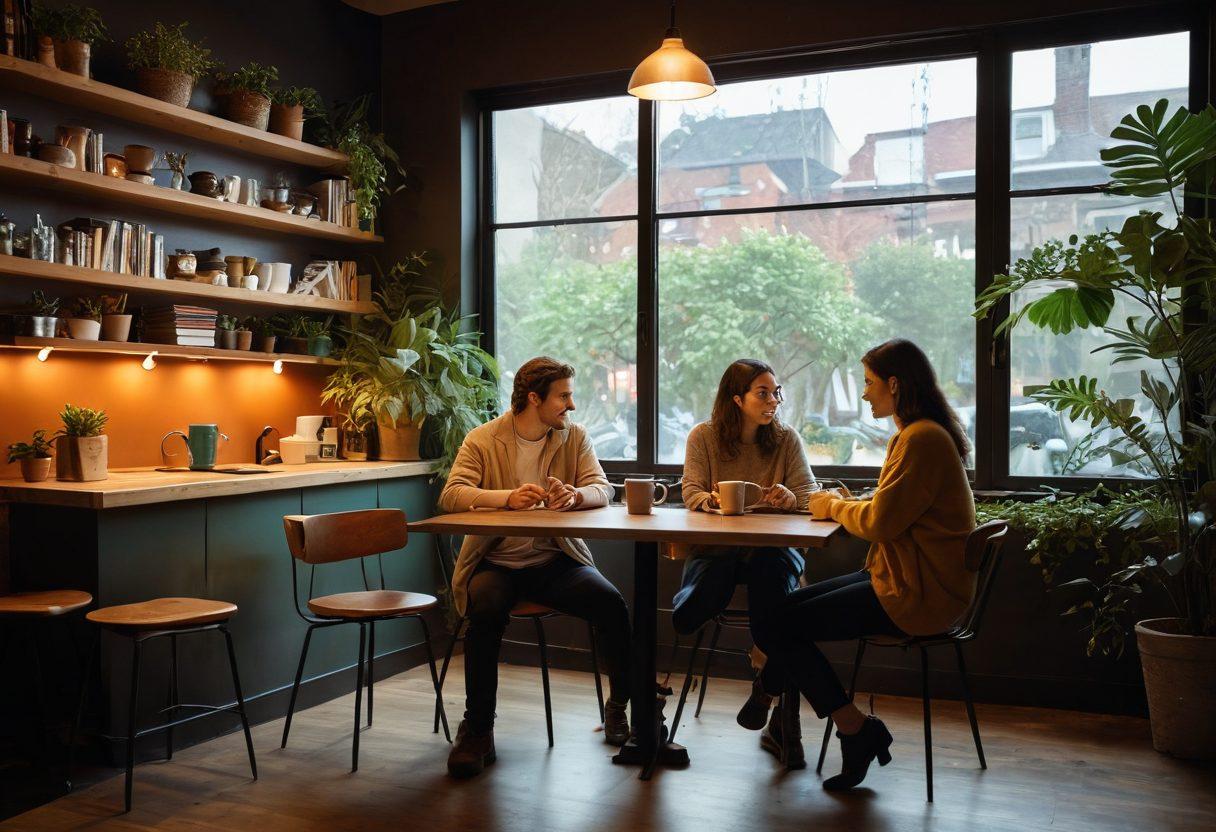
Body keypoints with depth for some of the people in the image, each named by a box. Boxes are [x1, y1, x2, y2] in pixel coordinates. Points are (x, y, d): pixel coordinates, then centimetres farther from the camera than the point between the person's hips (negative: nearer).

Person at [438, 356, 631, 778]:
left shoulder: (574, 436, 8)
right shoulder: (482, 439, -2)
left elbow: (602, 489, -3)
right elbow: (451, 495, -15)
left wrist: (575, 496, -27)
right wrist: (508, 498, -31)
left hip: (556, 560, 2)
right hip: (496, 562, -2)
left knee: (612, 603, -23)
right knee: (486, 612, -33)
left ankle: (621, 704, 3)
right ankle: (477, 729, -15)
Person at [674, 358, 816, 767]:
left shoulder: (786, 439, 7)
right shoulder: (703, 436, 5)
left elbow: (809, 494, -1)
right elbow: (692, 492, -2)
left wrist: (792, 498, -25)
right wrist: (709, 499, -26)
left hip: (771, 546, 0)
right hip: (716, 545, 0)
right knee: (694, 611, -30)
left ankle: (782, 723, -14)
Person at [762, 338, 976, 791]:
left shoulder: (922, 439, -18)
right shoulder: (914, 435, 15)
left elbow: (881, 522, -20)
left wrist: (834, 507, -3)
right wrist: (843, 505, 4)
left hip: (914, 594, -11)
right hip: (900, 579, 11)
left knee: (785, 626, -9)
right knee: (787, 606, 6)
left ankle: (857, 731, 2)